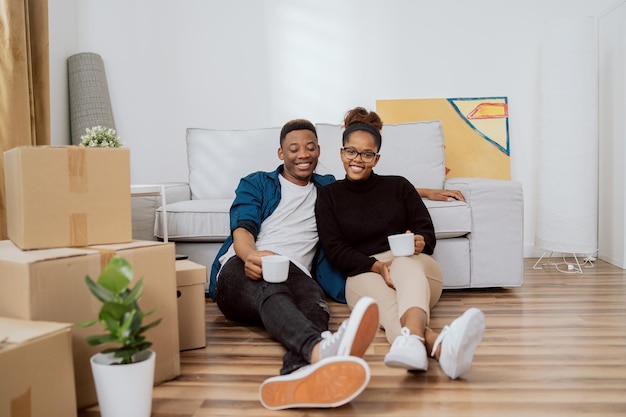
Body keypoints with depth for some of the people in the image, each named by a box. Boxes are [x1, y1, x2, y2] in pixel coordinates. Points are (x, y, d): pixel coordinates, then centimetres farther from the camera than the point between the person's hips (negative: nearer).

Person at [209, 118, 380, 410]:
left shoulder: (328, 187, 29)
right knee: (269, 286, -40)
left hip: (293, 273, 2)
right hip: (240, 270, -2)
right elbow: (242, 230, 1)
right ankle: (321, 349, -72)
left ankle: (299, 374, -70)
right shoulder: (255, 184, 19)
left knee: (314, 297, -36)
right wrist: (252, 255, -23)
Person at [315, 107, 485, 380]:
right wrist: (376, 266, -17)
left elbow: (427, 232, 9)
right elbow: (334, 249, 1)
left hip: (413, 264, 1)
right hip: (364, 273, -1)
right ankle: (439, 345, -72)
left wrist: (419, 242, -18)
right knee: (381, 297, -37)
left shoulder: (398, 186, 14)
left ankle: (411, 339, -70)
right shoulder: (329, 196, 12)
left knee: (405, 265, -37)